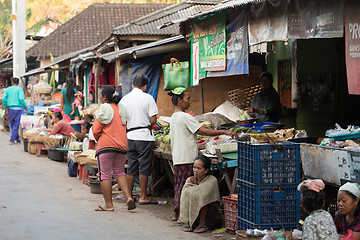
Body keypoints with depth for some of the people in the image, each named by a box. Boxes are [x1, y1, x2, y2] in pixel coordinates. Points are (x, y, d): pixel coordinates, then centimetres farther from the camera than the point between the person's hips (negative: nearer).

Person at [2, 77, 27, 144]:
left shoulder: (8, 89, 7)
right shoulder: (19, 89, -4)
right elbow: (21, 99, -16)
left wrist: (5, 106, 12)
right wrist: (25, 106, -3)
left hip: (10, 109, 4)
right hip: (18, 108, -3)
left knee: (13, 125, 14)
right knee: (16, 125, 0)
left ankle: (17, 139, 17)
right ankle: (12, 140, -7)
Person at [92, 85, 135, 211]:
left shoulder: (103, 110, -7)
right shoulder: (121, 109, 11)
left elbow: (96, 131, -8)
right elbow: (125, 128, 14)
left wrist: (98, 139, 11)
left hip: (106, 145, -6)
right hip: (122, 145, 6)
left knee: (105, 174, 1)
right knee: (119, 172, 17)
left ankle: (109, 205, 1)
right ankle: (129, 198, 0)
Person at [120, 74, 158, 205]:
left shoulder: (124, 99, 4)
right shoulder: (147, 98, -7)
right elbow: (153, 120, -9)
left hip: (130, 136, 4)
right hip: (144, 136, -4)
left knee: (131, 167, 11)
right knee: (144, 167, 1)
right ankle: (143, 197, 3)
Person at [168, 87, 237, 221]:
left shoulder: (173, 117, 14)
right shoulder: (185, 117, -15)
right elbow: (204, 131, -20)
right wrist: (225, 132, -20)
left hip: (177, 158, 9)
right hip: (187, 159, -9)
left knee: (179, 184, 13)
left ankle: (176, 213, 17)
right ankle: (181, 215, -3)